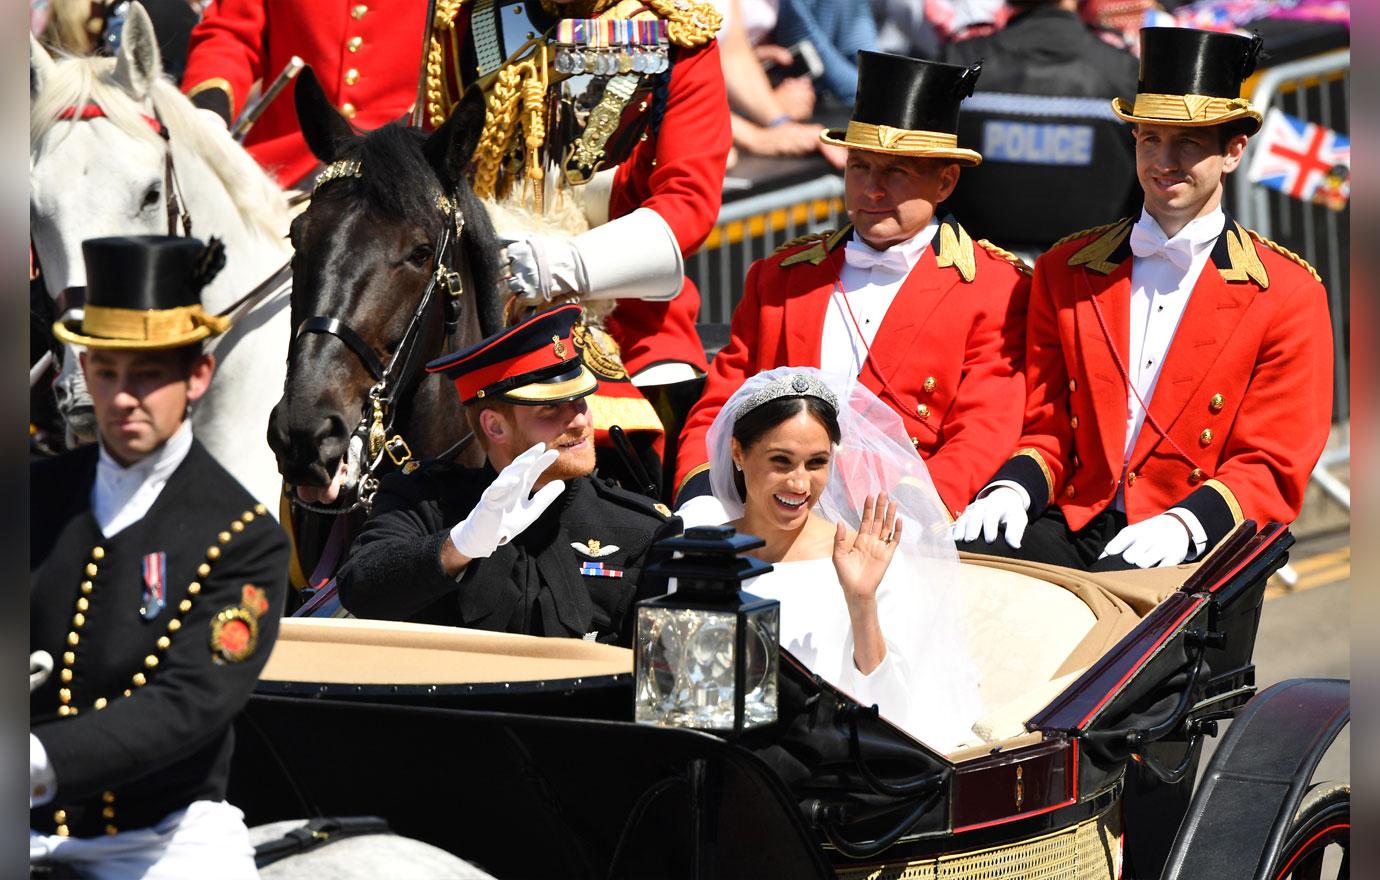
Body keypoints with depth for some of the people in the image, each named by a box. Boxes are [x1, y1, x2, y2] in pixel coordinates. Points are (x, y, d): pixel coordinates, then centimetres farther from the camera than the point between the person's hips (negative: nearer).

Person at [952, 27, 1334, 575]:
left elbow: (1271, 469, 0)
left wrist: (1185, 523, -19)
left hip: (1189, 550, -3)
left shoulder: (1289, 293, 5)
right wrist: (1012, 490, -5)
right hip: (1072, 527, 3)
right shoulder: (1065, 271, 16)